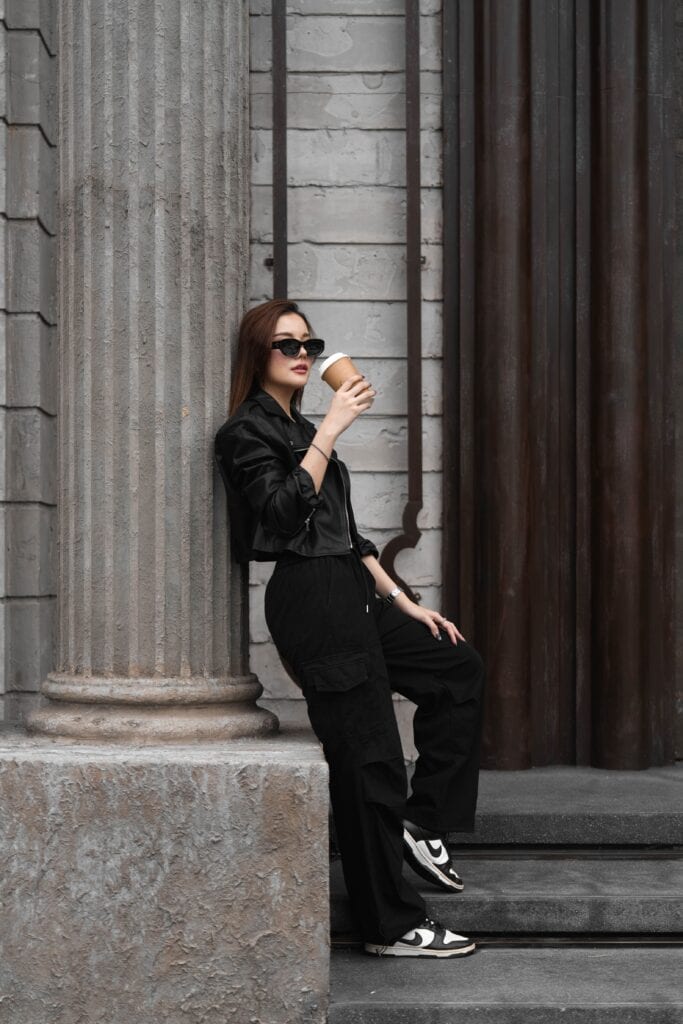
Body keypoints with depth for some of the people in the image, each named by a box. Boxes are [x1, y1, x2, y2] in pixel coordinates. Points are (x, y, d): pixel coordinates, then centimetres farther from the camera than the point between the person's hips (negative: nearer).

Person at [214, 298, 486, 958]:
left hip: (352, 592, 9)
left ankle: (420, 821, 14)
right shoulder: (246, 431, -4)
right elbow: (285, 511, -21)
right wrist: (332, 429, -19)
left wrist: (403, 601, 17)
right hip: (311, 600, -9)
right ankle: (392, 925, 3)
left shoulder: (302, 429, 21)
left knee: (459, 669, 14)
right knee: (366, 760, -6)